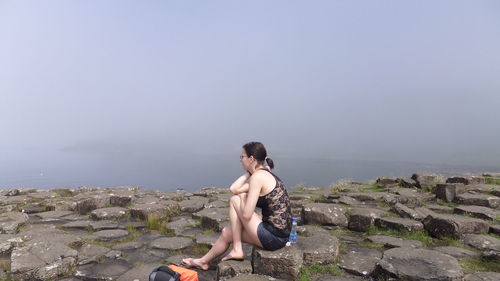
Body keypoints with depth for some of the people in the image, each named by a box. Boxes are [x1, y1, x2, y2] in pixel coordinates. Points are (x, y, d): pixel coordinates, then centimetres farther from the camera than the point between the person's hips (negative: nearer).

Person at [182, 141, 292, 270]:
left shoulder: (258, 177, -18)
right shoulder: (265, 173, 11)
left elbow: (246, 215, -20)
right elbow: (234, 189, 12)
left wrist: (242, 196, -3)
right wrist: (249, 172, 7)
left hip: (273, 237, -9)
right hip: (281, 235, 9)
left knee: (234, 200, -1)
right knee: (227, 232, 18)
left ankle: (237, 250, 6)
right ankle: (204, 261, 40)